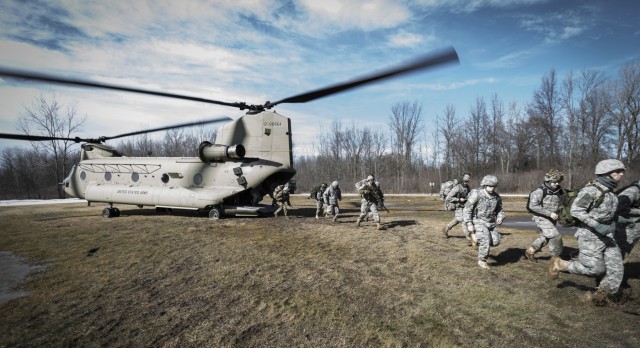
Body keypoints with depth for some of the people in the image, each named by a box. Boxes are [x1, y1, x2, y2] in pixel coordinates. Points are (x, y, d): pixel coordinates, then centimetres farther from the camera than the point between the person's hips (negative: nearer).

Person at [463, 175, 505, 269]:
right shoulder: (476, 195, -18)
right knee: (486, 241, -17)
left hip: (490, 223, 6)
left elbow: (499, 209, 14)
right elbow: (467, 210, -15)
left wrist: (500, 218, -8)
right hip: (478, 222, -6)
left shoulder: (496, 197, -1)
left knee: (496, 242, 0)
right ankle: (482, 261, 3)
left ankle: (479, 240, 27)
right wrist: (469, 224, -19)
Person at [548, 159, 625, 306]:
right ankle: (559, 264, 16)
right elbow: (575, 210, -21)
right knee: (595, 269, -2)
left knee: (616, 268, 5)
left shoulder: (610, 191, 8)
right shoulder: (591, 190, -18)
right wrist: (597, 226, -26)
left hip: (607, 235, 8)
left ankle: (601, 298, 18)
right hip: (590, 235, -8)